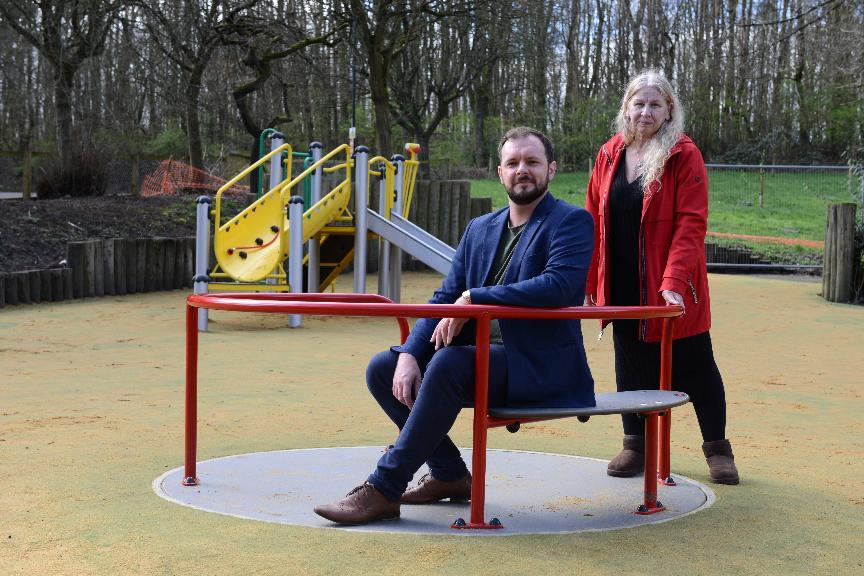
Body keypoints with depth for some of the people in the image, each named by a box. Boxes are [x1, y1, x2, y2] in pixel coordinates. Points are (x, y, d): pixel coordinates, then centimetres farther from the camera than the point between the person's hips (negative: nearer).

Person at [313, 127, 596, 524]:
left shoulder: (572, 222, -5)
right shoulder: (479, 229, 15)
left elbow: (560, 285, -24)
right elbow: (444, 299, 11)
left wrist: (474, 298, -24)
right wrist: (409, 354, -8)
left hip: (539, 363, -8)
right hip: (480, 354, 8)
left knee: (447, 363, -33)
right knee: (382, 369, -4)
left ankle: (383, 491, -25)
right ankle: (449, 475, 6)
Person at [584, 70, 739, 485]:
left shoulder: (684, 155, -8)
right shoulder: (609, 155, 6)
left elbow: (691, 223, -15)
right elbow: (594, 221, 8)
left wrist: (674, 282, -23)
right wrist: (590, 281, 5)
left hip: (672, 289, -4)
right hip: (623, 287, 4)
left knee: (695, 366, 6)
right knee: (631, 365, 11)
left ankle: (717, 448, 20)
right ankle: (636, 446, 24)